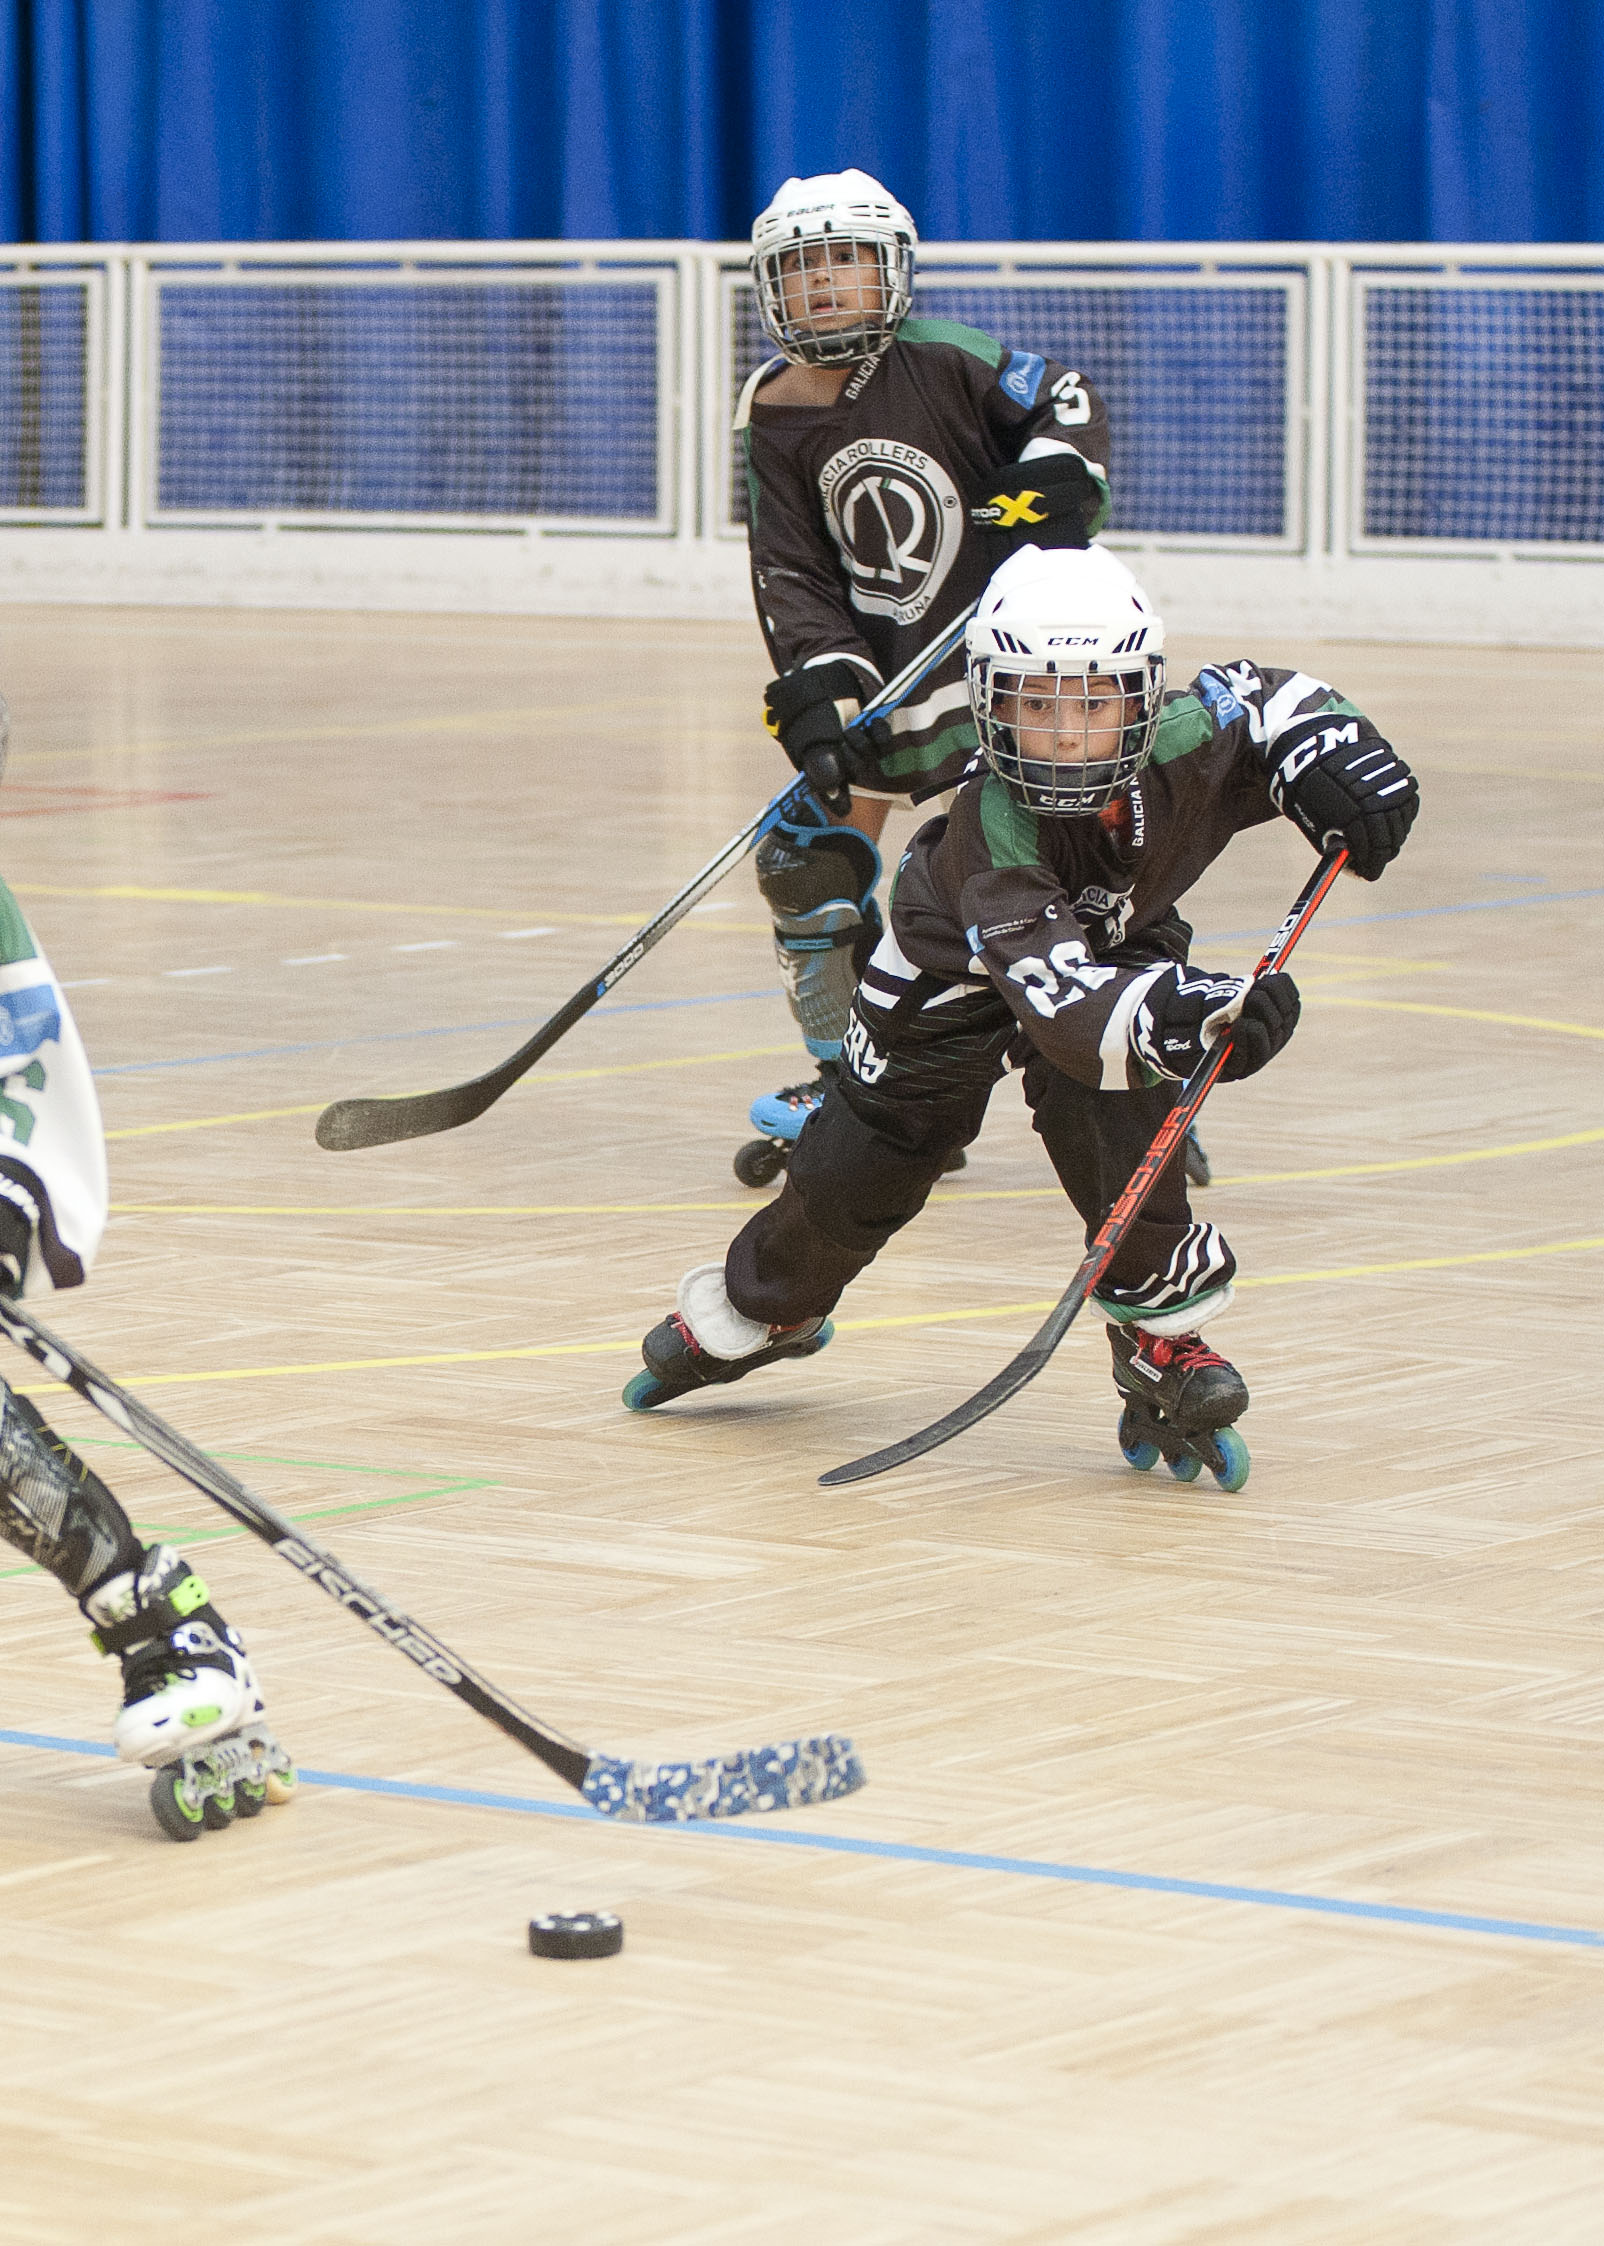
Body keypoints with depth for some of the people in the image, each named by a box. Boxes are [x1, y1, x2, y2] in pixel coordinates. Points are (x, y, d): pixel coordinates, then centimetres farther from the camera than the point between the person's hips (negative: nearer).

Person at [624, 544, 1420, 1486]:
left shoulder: (1183, 746, -34)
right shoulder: (994, 827, -45)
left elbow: (1269, 700, -11)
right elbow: (1060, 1000, -56)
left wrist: (1330, 753, -33)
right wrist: (1175, 1016, -73)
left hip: (1120, 939, 2)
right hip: (962, 959, -2)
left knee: (1107, 1107, -27)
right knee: (858, 1165, 4)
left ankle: (1163, 1336, -13)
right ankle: (760, 1310, 35)